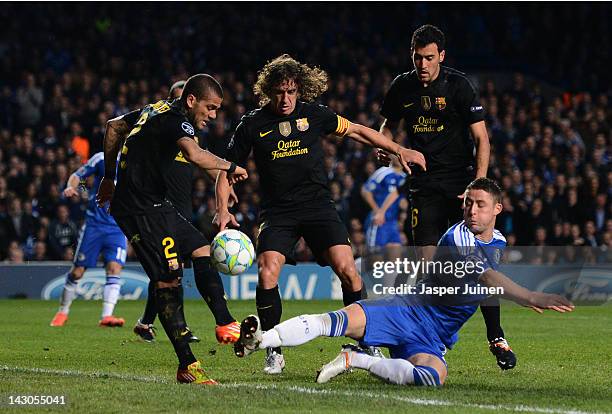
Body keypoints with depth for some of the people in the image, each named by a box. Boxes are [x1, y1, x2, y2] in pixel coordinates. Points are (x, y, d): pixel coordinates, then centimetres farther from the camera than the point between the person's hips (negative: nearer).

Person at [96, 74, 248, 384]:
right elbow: (194, 155, -36)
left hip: (156, 204, 11)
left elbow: (113, 127, 27)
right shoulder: (177, 121, -15)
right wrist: (230, 167, -20)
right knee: (169, 280, -13)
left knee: (202, 250, 12)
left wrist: (109, 177, 31)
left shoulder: (158, 110, 15)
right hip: (140, 209, -11)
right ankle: (187, 366, -15)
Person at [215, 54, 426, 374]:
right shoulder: (252, 125, -1)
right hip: (277, 212, -1)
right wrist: (223, 209, -9)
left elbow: (356, 131, 16)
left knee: (347, 269, -16)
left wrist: (399, 150, 15)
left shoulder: (314, 115, 2)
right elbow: (227, 169, 6)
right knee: (267, 273, -22)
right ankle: (274, 351, -5)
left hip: (318, 205, 1)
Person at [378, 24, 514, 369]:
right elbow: (388, 126, 22)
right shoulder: (402, 88, 4)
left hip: (461, 179, -3)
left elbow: (482, 138, -8)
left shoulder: (459, 85, -7)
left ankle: (496, 338, -1)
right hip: (424, 185, 3)